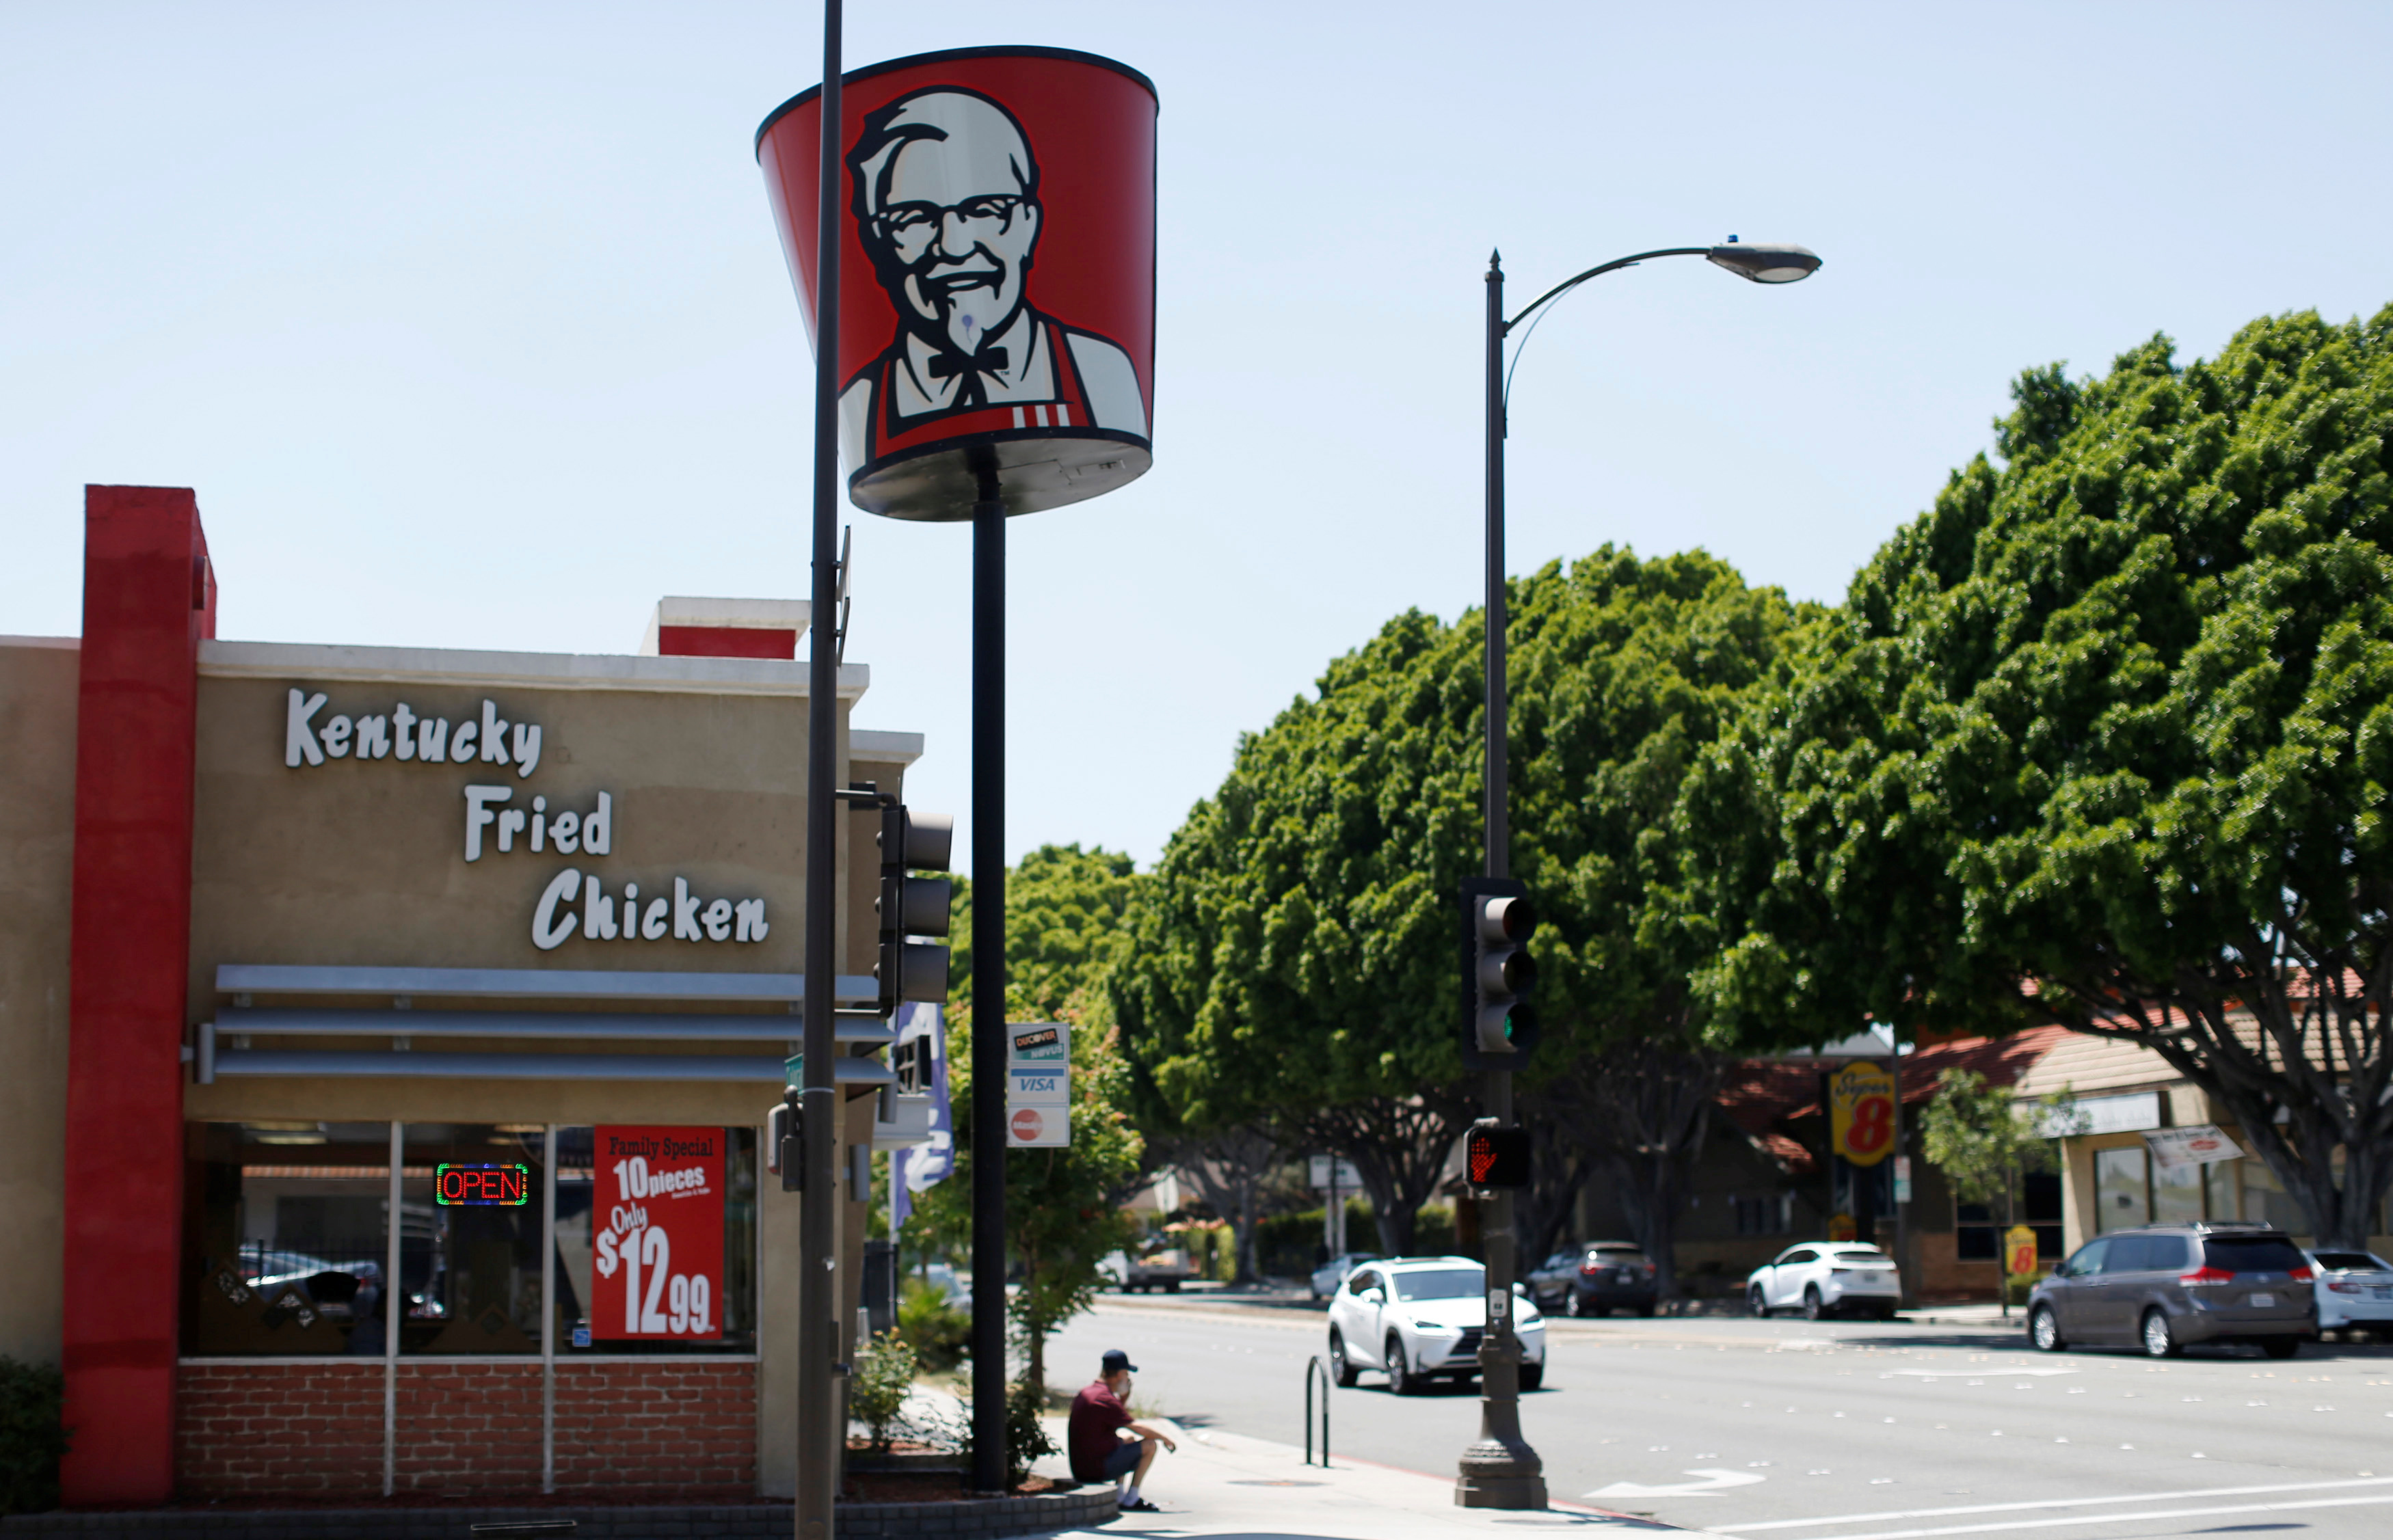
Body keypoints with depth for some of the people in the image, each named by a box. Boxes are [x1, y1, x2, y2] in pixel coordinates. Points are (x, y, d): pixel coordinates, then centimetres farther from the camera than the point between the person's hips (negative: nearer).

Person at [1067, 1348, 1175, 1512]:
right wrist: (1165, 1437, -3)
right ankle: (1131, 1499, 2)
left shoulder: (1085, 1394, 12)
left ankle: (1119, 1496, 25)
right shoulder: (1105, 1399, -18)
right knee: (1149, 1445, -3)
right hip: (1098, 1470, -10)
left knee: (1128, 1439, 31)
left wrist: (1124, 1399, 16)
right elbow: (1137, 1428, -17)